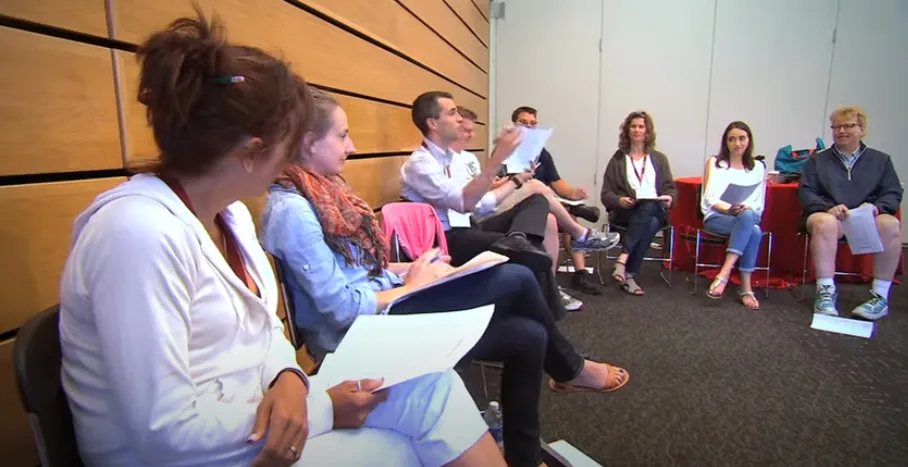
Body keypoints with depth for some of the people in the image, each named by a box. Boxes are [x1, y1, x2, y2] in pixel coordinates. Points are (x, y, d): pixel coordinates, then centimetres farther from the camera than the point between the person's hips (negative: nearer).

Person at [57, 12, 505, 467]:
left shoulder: (231, 212, 2)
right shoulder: (140, 232, -26)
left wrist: (288, 378, -14)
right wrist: (321, 406, -18)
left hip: (262, 412, 7)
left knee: (433, 385, -7)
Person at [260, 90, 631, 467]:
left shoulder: (320, 189, 9)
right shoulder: (292, 211, -20)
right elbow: (343, 309, -22)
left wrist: (409, 269, 0)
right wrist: (412, 287, -11)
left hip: (382, 303, 9)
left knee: (529, 335, 0)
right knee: (516, 281, -11)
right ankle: (570, 370, 17)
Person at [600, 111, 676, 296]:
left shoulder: (659, 159, 20)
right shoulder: (617, 159, 13)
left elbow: (670, 188, 14)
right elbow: (606, 194, 5)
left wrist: (669, 198, -11)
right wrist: (619, 200, -17)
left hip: (655, 211, 2)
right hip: (624, 212, -2)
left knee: (648, 207, -38)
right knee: (648, 219, -37)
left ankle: (622, 260, -40)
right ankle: (629, 275, -37)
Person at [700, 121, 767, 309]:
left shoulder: (758, 167, 17)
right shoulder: (714, 163, 10)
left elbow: (759, 203, 10)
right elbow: (710, 198, 0)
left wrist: (745, 209, -13)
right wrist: (729, 209, -19)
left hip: (749, 217, 2)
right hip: (717, 217, -2)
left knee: (747, 215, -37)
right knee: (754, 231, -35)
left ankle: (724, 273, -38)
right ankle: (746, 288, -35)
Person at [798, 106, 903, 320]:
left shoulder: (881, 160, 21)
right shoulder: (817, 160, 18)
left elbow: (893, 194, 11)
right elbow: (805, 192, 6)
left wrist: (876, 207, -13)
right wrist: (828, 208, -14)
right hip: (829, 215, -1)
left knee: (890, 224, -33)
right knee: (825, 222, -38)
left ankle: (880, 296, -23)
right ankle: (825, 293, -34)